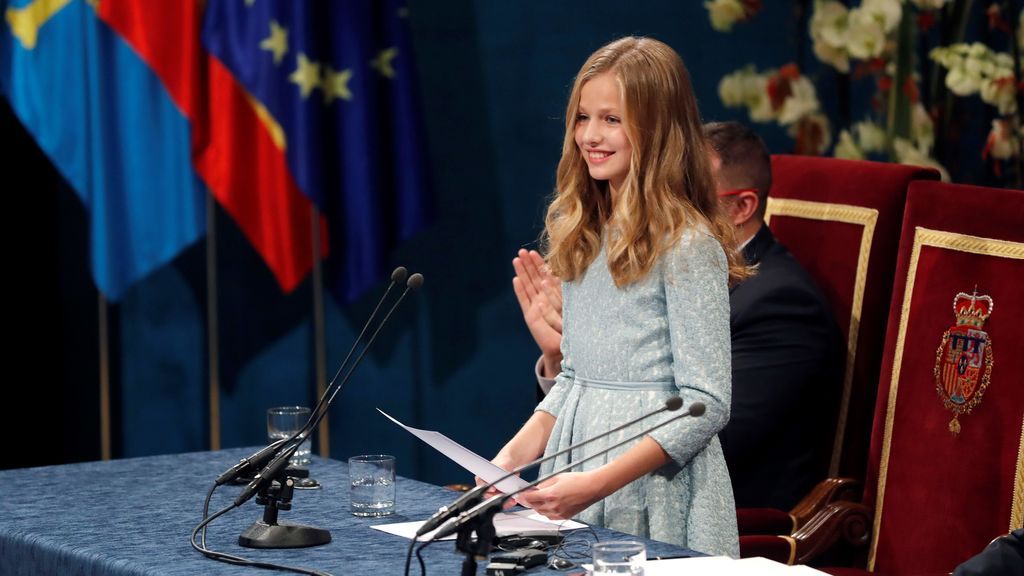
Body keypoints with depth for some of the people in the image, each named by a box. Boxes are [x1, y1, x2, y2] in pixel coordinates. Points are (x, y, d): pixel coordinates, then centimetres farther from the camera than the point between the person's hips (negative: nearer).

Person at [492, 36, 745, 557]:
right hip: (574, 452, 7)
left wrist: (597, 484, -23)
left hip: (655, 490, -7)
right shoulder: (582, 234, 9)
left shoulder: (688, 245, -14)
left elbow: (705, 405, -16)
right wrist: (516, 455, 0)